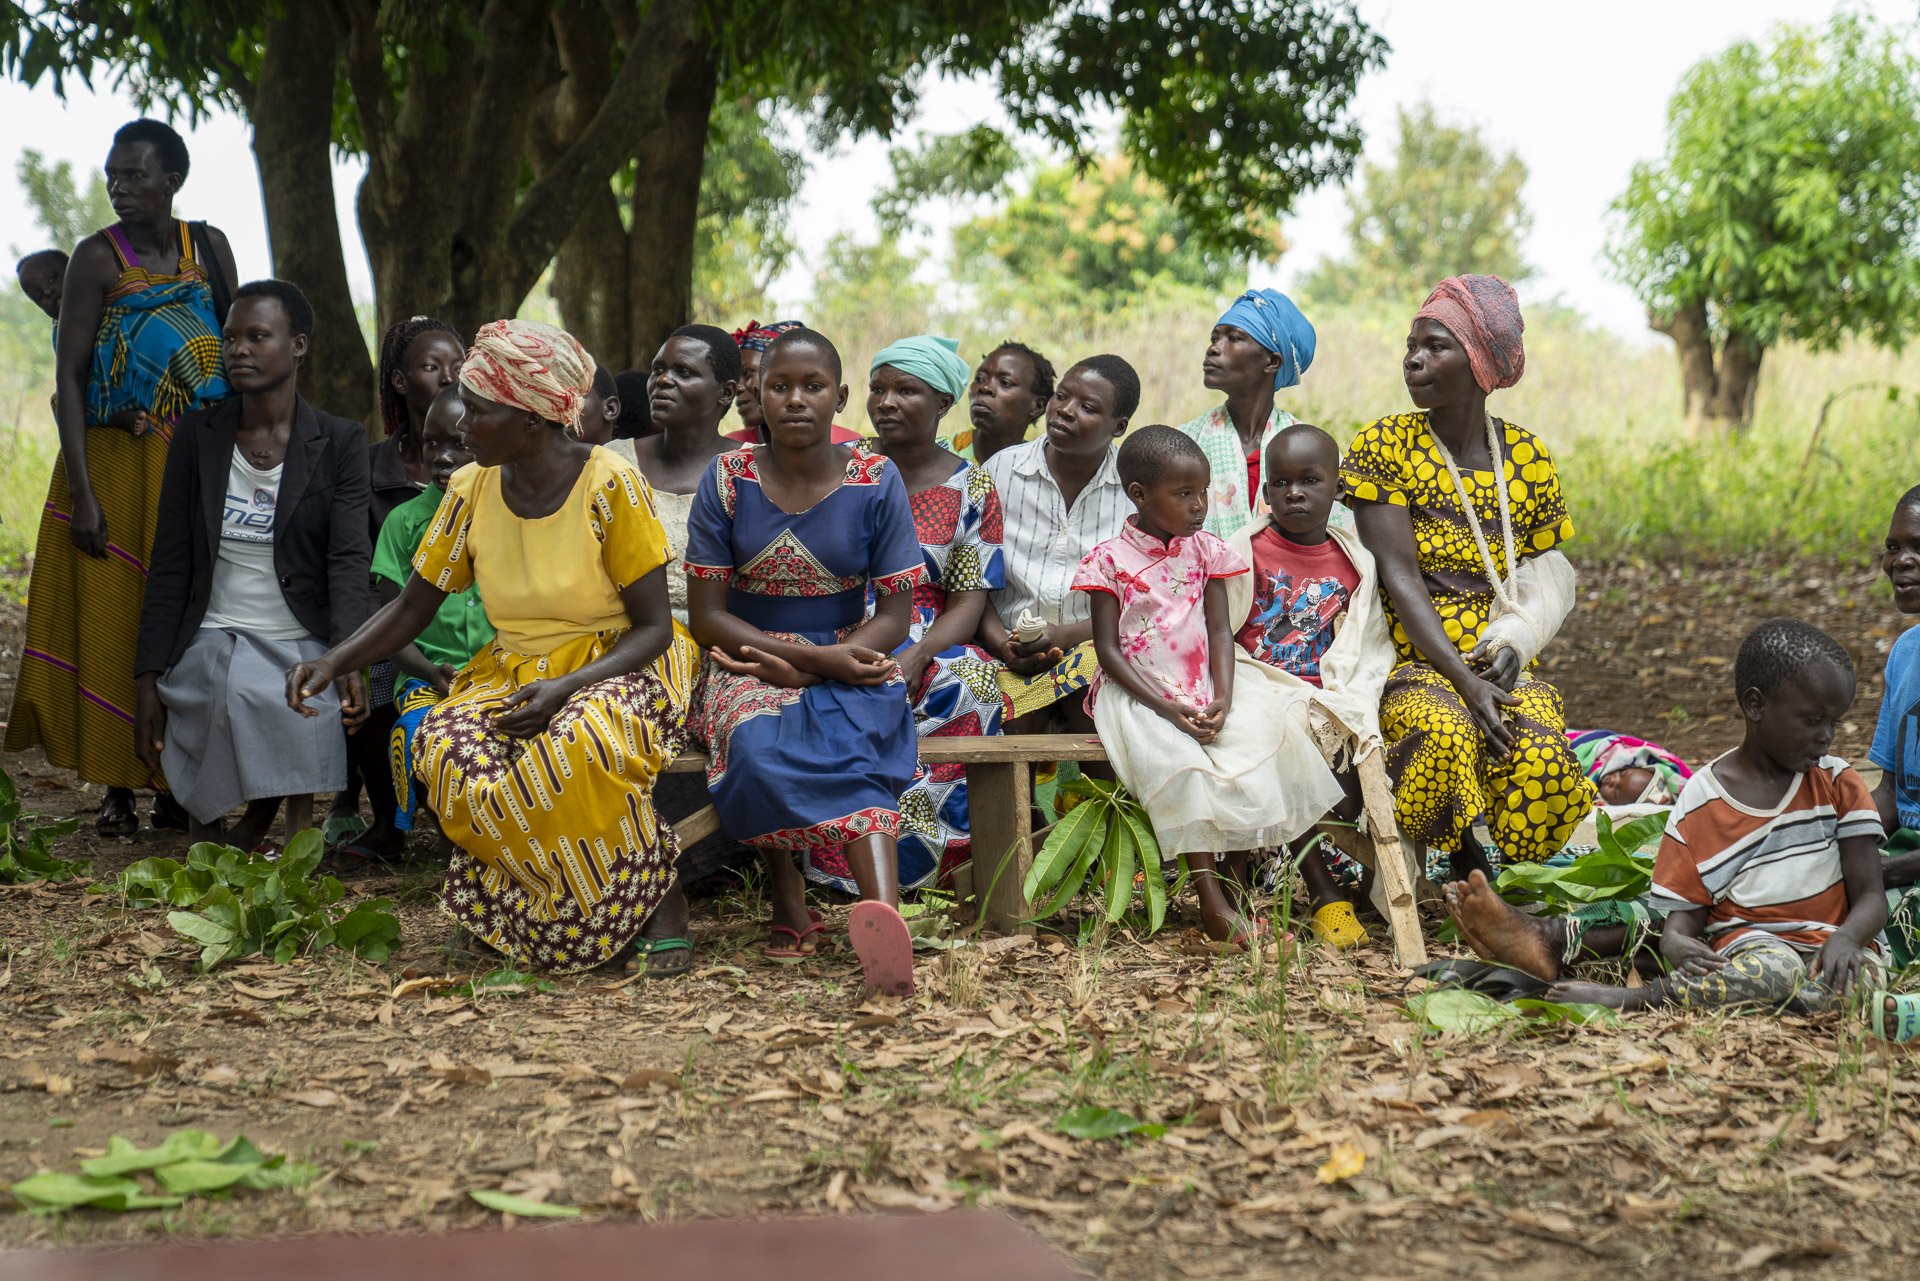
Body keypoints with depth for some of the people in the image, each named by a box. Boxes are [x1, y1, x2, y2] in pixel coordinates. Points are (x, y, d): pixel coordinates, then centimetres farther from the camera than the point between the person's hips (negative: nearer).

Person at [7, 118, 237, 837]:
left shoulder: (208, 247, 5)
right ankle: (118, 787, 4)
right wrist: (81, 495, -16)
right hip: (115, 463, -3)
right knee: (111, 619, -2)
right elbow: (69, 378, -9)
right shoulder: (98, 257, -6)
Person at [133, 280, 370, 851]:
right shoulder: (197, 435, 8)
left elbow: (348, 559, -9)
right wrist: (150, 679, 1)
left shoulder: (340, 442, 1)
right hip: (209, 637, 1)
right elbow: (170, 566, 8)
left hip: (300, 643, -1)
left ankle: (254, 828, 0)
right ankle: (206, 827, 1)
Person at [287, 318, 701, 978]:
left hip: (618, 666, -5)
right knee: (445, 750, -27)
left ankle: (662, 899, -15)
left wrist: (567, 688, -28)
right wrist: (333, 661, -12)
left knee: (575, 746, -39)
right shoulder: (470, 490, 1)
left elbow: (654, 626, -13)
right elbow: (411, 609, 7)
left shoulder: (611, 486, -14)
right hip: (514, 672, 5)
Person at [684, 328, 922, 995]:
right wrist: (816, 656, -15)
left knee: (853, 742, -35)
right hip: (750, 661, 1)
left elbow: (894, 615, -1)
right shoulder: (727, 480, 1)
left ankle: (882, 915, -56)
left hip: (850, 659, -1)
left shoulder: (876, 481, 1)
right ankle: (786, 898, -21)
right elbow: (706, 615, -2)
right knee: (758, 746, -35)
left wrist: (807, 667, -17)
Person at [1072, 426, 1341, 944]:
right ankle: (1211, 902, -31)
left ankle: (1237, 879, -17)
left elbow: (1220, 631, 5)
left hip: (1204, 686, 4)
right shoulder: (1109, 560, -4)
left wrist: (1223, 697, -14)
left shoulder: (1205, 550, 9)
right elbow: (1107, 649, -7)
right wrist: (1165, 708, -17)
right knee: (1175, 760, -31)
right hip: (1140, 690, -4)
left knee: (1259, 733, -24)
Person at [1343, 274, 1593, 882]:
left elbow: (1546, 577, 8)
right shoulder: (1384, 445, -2)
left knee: (1542, 757, -29)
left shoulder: (1527, 456, 8)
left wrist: (1514, 644, -14)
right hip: (1411, 662, -3)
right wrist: (1463, 680, -22)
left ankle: (1469, 857, 1)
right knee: (1442, 732, -37)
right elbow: (1399, 577, -11)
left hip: (1502, 667, 3)